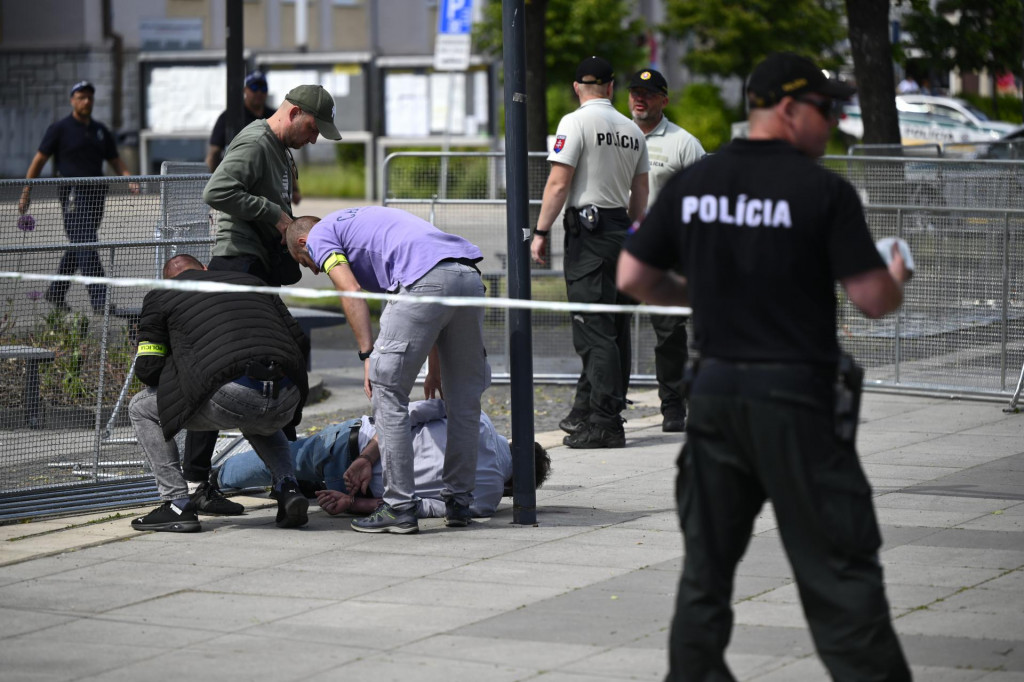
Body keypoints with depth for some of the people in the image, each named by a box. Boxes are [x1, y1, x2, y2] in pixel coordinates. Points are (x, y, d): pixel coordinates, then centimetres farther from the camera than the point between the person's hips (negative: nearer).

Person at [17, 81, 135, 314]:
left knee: (77, 247, 12)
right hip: (73, 194, -6)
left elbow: (115, 161, 19)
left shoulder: (101, 130, 16)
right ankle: (99, 299, -19)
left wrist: (131, 180, -1)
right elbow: (39, 161, 3)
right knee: (86, 246, -14)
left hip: (96, 193, 6)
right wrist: (26, 194, 1)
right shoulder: (60, 128, 0)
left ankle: (56, 292, 26)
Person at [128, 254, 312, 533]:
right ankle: (288, 487, 16)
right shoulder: (250, 281, 31)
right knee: (256, 424, 42)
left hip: (231, 397, -5)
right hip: (286, 401, 5)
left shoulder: (161, 297, 18)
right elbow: (300, 342, 24)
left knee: (141, 409, 19)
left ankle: (177, 505, 10)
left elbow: (147, 368, 14)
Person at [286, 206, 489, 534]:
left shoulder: (319, 235, 17)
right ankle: (458, 503, 24)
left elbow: (352, 291, -2)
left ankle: (399, 507, 2)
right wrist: (435, 366, 36)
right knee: (463, 399, 16)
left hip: (426, 281, -8)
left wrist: (368, 355, -6)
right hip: (469, 276, 8)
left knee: (388, 392, 2)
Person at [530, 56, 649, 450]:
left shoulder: (576, 123, -9)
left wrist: (541, 232, -11)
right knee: (613, 329, 12)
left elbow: (559, 183, -14)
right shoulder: (632, 130, 11)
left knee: (594, 330, -9)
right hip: (620, 230, 7)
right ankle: (586, 411, 22)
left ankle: (605, 424, -12)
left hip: (588, 229, -7)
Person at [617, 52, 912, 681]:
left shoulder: (691, 184, 5)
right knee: (839, 570, -1)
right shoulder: (824, 190, -10)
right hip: (795, 395, -5)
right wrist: (898, 278, 11)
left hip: (714, 388, 5)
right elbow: (874, 300, -11)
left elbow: (633, 279, 9)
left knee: (706, 563, 14)